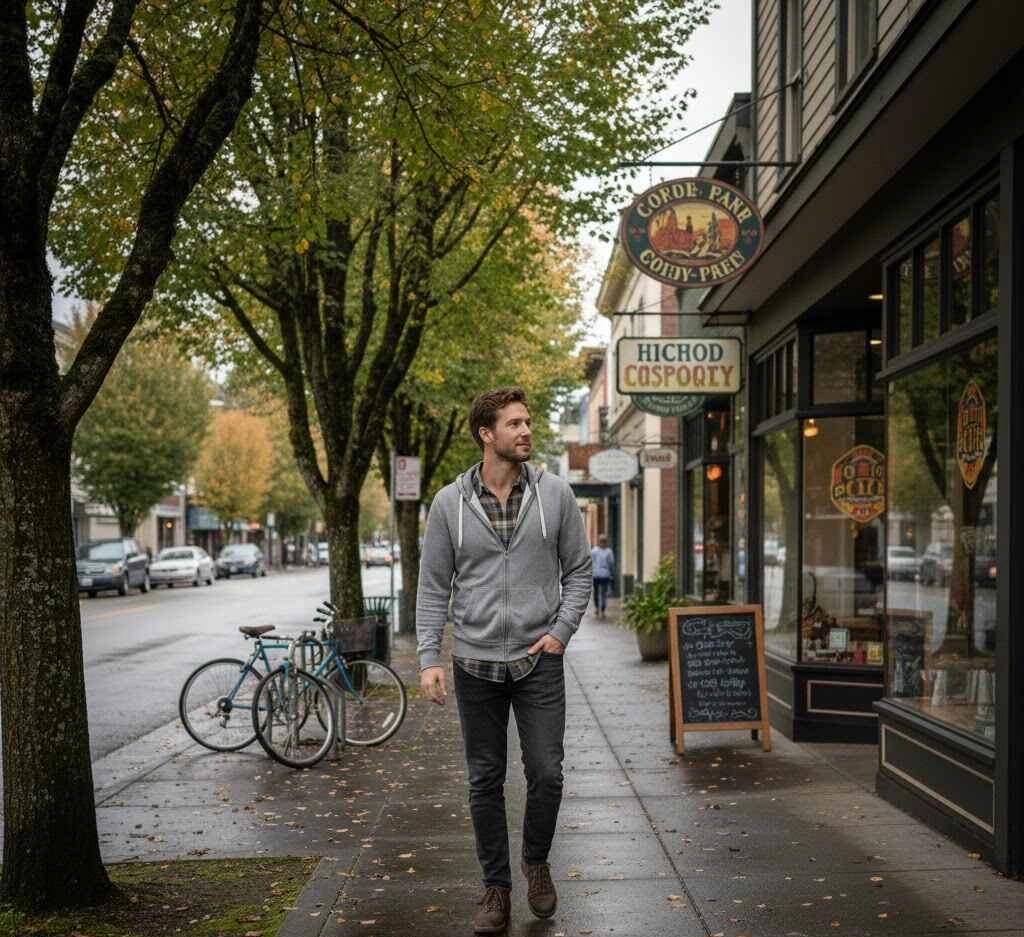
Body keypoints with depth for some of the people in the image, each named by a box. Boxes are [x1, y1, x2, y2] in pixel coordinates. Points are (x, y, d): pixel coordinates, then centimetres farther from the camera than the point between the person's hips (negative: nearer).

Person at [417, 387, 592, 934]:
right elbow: (433, 586, 1)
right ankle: (496, 886, 23)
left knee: (546, 775, -1)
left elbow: (578, 570, 6)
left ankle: (536, 862, 26)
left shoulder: (555, 494, -1)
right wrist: (429, 659, -7)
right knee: (485, 782, 8)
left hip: (539, 662, 0)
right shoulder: (449, 503, -2)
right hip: (475, 664, 0)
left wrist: (562, 630, -6)